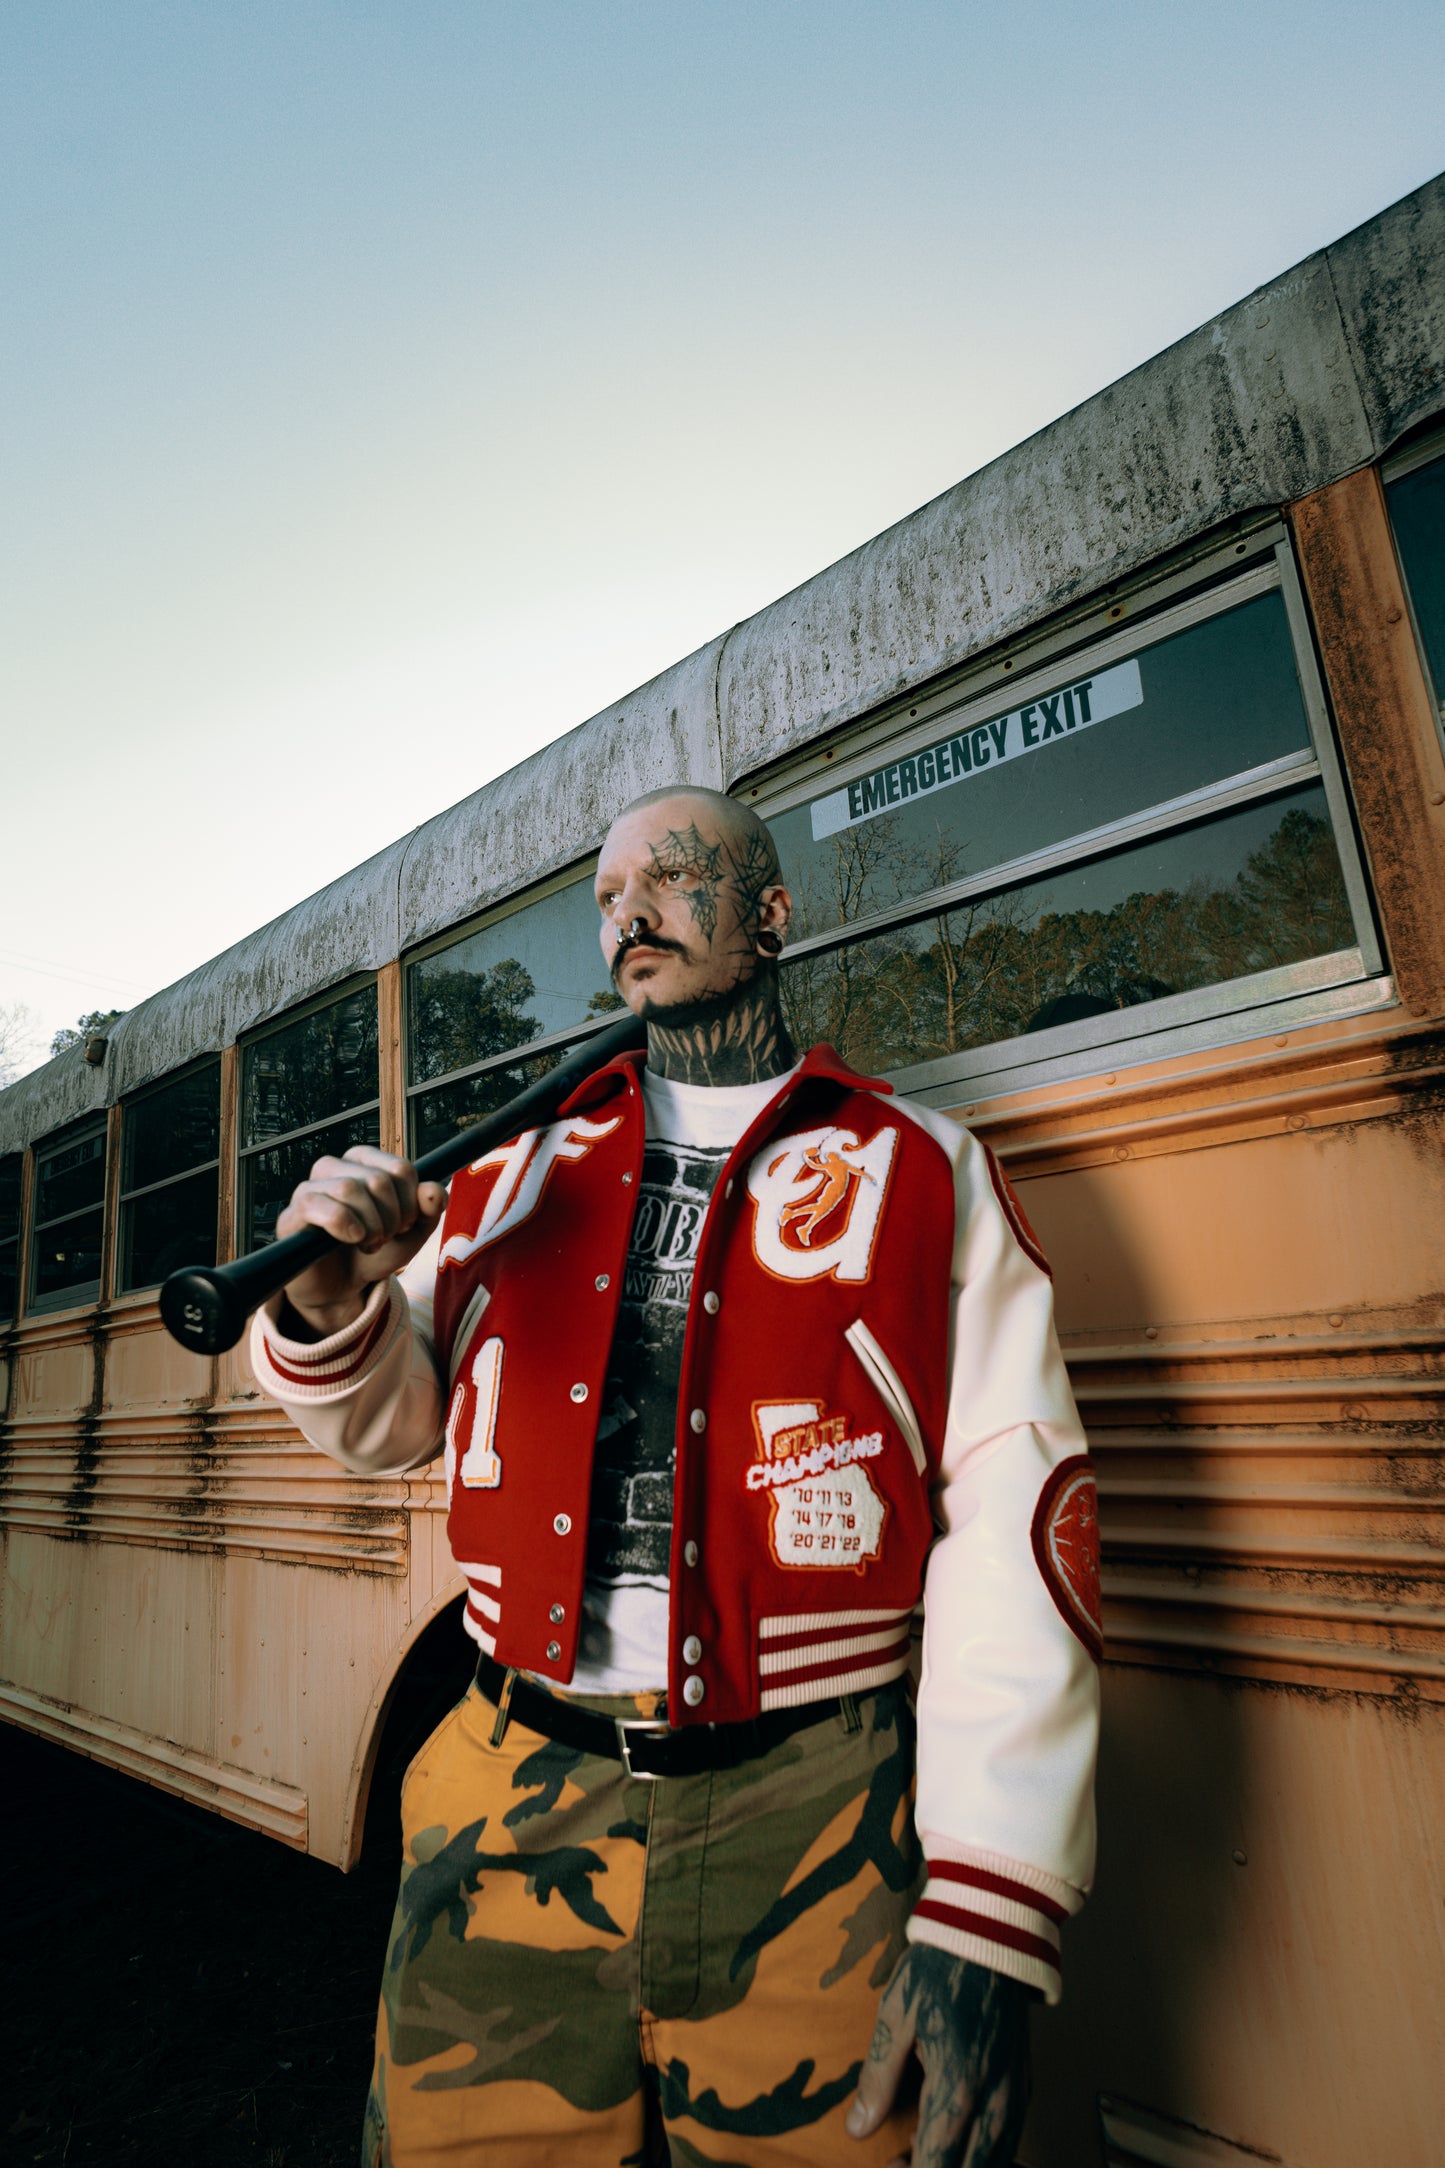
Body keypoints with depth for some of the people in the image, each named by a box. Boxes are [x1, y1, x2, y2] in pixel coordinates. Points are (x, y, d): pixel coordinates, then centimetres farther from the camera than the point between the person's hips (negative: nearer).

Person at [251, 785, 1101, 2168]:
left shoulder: (922, 1172, -2)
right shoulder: (518, 1174, 8)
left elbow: (1014, 1524, -8)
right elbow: (387, 1422, 14)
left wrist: (983, 1923, -14)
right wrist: (332, 1303, -8)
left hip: (815, 1841, -2)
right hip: (512, 1825, 3)